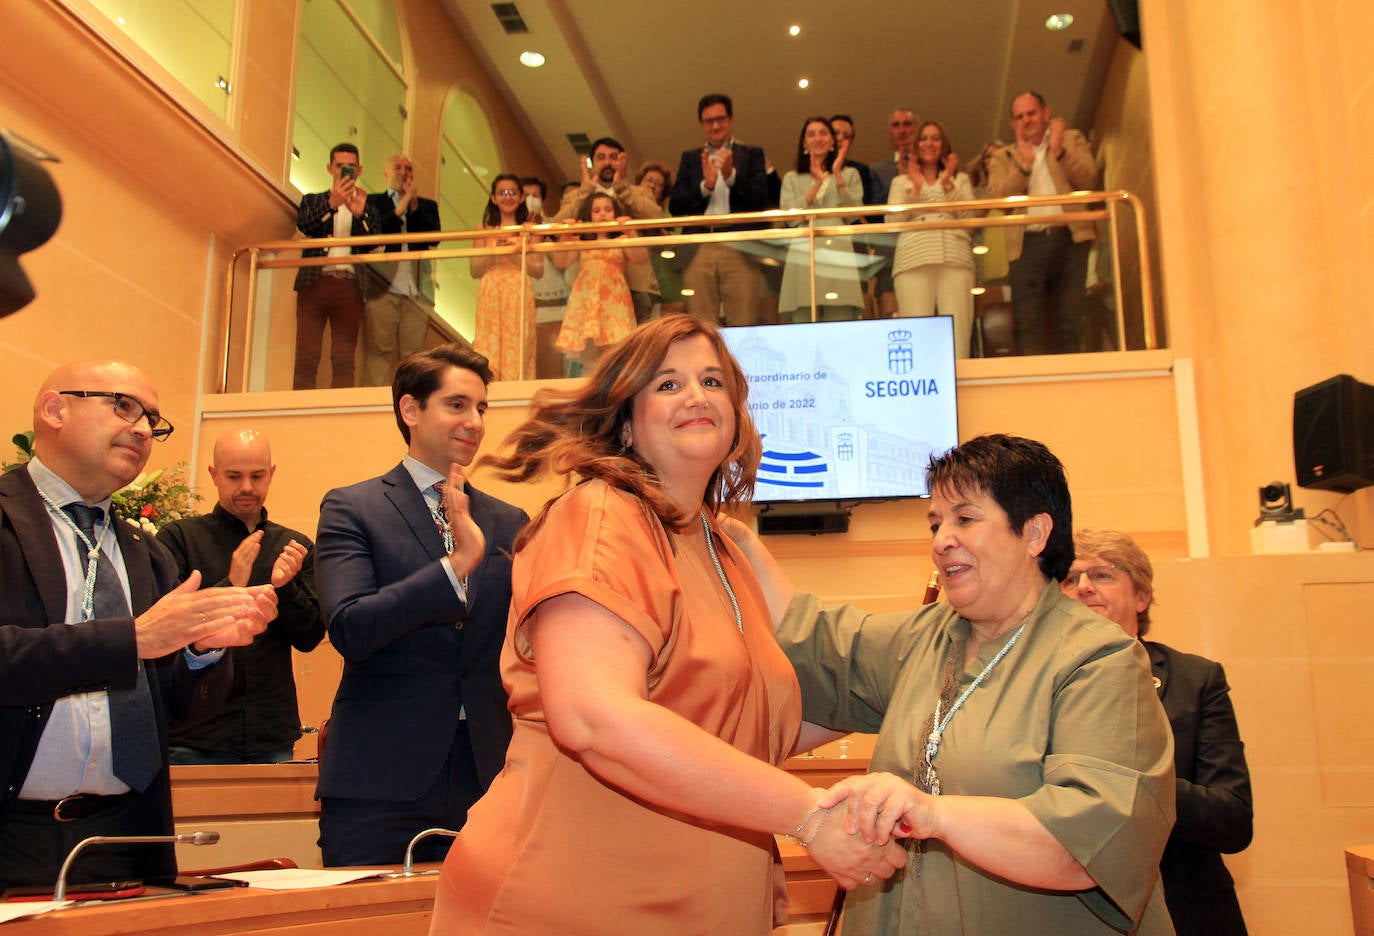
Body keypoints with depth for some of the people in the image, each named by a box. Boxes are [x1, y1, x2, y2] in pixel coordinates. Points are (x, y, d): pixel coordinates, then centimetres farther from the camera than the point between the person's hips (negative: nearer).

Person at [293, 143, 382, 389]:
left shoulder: (367, 208, 21)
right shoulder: (313, 200, 20)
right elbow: (302, 226, -1)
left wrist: (359, 214, -12)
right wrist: (331, 204, -15)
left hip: (349, 285, 1)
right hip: (315, 282, 0)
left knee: (344, 362, -6)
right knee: (306, 359, -9)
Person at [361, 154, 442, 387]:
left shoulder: (427, 205, 19)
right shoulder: (373, 201, 14)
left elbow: (434, 238, 3)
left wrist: (414, 207, -4)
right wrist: (400, 209, -8)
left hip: (416, 289, 2)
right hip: (382, 287, -2)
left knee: (413, 353, -2)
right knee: (379, 350, -6)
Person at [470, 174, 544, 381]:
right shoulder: (485, 228, 11)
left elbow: (538, 270, 3)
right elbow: (474, 271, 5)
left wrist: (516, 253, -10)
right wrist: (494, 251, -8)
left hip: (519, 298, 0)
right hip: (490, 298, 1)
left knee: (518, 353, -5)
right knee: (488, 354, -6)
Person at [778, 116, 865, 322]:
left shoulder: (850, 175, 17)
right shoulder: (792, 179, 18)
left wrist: (837, 175, -2)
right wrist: (817, 184, -4)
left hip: (838, 256, 0)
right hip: (803, 257, 1)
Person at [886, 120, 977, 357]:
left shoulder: (960, 179, 25)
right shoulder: (901, 182, 24)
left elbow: (968, 215, 9)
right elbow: (893, 220, 8)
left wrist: (947, 183, 4)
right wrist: (916, 187, 4)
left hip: (955, 257, 1)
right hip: (914, 259, -1)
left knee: (958, 332, -14)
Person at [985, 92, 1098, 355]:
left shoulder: (1072, 140, 20)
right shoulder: (1002, 157, 18)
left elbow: (1088, 179, 3)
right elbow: (997, 196, 0)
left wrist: (1059, 151, -6)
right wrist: (1024, 164, -7)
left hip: (1070, 239, 1)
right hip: (1028, 243, 0)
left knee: (1068, 323, -1)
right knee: (1028, 326, -11)